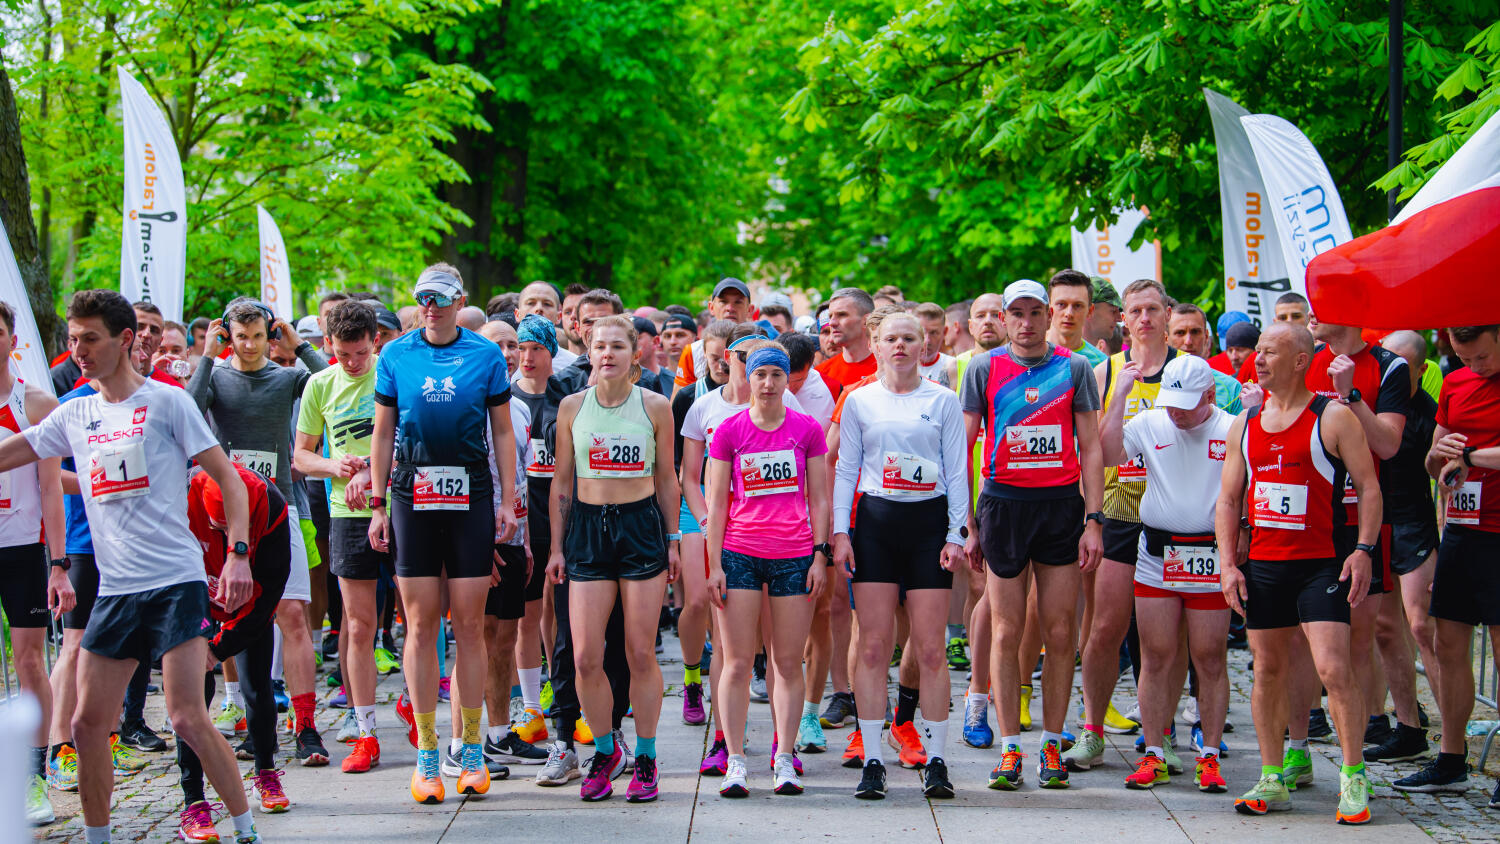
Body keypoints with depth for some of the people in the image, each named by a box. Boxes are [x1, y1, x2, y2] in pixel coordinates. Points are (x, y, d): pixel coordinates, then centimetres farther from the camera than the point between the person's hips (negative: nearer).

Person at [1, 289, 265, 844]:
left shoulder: (166, 402, -3)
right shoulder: (74, 416, 12)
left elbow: (227, 475, -2)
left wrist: (238, 554, -11)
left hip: (176, 583, -5)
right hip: (113, 589, 5)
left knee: (187, 719, -12)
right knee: (87, 724, 3)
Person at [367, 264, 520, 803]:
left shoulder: (485, 355, 4)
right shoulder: (396, 355, 6)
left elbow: (502, 431, 8)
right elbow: (383, 433, 10)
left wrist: (508, 501, 2)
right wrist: (377, 504, 6)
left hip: (471, 496, 0)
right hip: (413, 495, 1)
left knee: (469, 625, 0)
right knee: (420, 624, 0)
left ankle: (472, 751, 8)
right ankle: (426, 754, 6)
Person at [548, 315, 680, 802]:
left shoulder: (654, 407, 2)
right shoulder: (572, 407, 4)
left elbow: (666, 479, 8)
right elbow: (561, 481, 9)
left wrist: (673, 541, 6)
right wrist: (557, 547, 6)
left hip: (642, 526, -1)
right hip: (587, 527, 1)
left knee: (641, 653, 0)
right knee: (585, 658, -4)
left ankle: (645, 758, 13)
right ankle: (605, 751, 17)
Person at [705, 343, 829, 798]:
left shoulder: (807, 429, 5)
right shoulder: (729, 431, 4)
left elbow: (819, 498, 8)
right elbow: (716, 503, 4)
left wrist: (820, 554, 0)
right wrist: (715, 564, -1)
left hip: (795, 556, 1)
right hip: (740, 555, -1)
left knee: (788, 662, 4)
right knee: (737, 662, -1)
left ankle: (784, 759, 10)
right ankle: (735, 761, 3)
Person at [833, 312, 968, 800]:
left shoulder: (942, 401, 7)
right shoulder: (858, 401, 10)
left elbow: (957, 471, 6)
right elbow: (846, 469, 11)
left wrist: (955, 534, -1)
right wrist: (840, 531, 2)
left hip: (929, 522, -1)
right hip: (875, 522, 1)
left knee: (930, 649, -3)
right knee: (873, 647, -2)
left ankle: (935, 760, 3)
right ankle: (873, 760, 2)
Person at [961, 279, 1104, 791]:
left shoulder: (1074, 368, 6)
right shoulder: (984, 369, 5)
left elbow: (1091, 448, 6)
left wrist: (1093, 520, -2)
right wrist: (967, 525, 0)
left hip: (1063, 503, 0)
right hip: (1003, 502, 0)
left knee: (1059, 632, 1)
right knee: (1006, 631, 0)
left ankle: (1052, 746, 10)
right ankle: (1010, 747, 6)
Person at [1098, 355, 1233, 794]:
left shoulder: (1234, 429, 1)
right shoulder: (1150, 423, 5)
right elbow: (1107, 453, -8)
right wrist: (1120, 394, -8)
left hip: (1211, 557, -2)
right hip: (1156, 555, 2)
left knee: (1209, 659, 2)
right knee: (1156, 658, 4)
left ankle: (1209, 757, 11)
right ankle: (1154, 755, 11)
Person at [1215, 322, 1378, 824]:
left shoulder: (1333, 417, -4)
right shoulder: (1245, 424, 12)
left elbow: (1369, 487, -4)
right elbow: (1228, 499, 16)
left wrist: (1363, 550, -14)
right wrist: (1228, 563, 6)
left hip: (1320, 564, -5)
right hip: (1261, 565, 5)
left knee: (1332, 666, -13)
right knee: (1267, 671, 9)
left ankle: (1354, 778, -3)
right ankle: (1272, 782, 17)